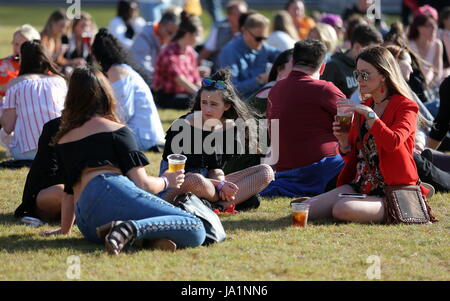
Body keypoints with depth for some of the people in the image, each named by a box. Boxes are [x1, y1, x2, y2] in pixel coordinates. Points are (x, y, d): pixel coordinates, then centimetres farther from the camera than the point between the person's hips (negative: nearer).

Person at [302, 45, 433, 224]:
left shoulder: (405, 107, -6)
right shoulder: (363, 107, 15)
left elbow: (393, 142, -26)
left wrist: (369, 114, -24)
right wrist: (343, 141, -3)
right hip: (359, 186, 7)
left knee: (344, 210, -34)